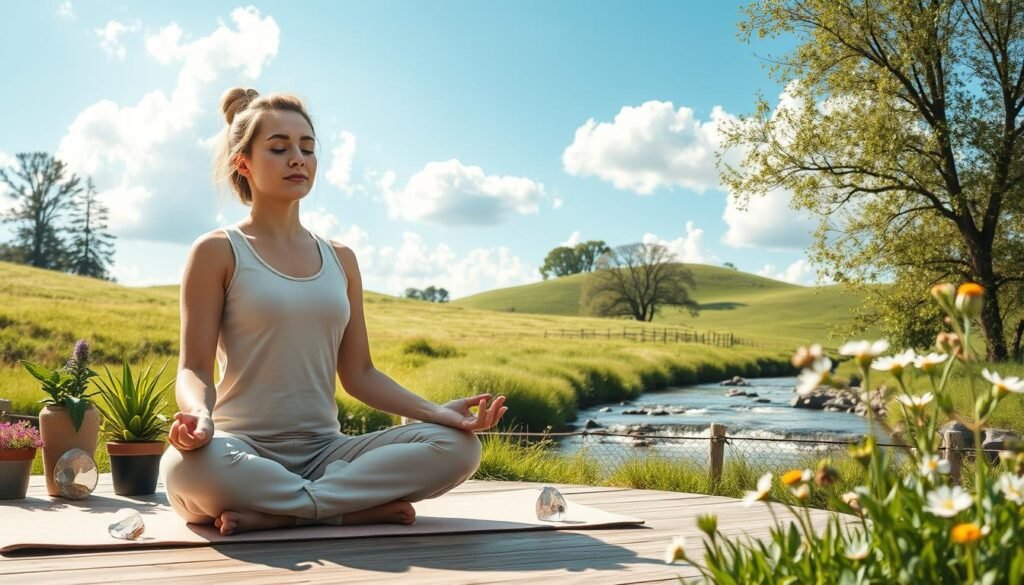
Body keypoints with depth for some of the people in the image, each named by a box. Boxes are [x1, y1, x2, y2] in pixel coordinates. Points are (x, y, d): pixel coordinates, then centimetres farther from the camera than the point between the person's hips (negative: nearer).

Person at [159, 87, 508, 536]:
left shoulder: (340, 259, 13)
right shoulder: (217, 252, 1)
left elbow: (359, 374, 11)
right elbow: (194, 369, -4)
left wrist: (434, 410, -5)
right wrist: (198, 413, -29)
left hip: (324, 451, 5)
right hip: (243, 451, -4)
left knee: (458, 446, -19)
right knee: (188, 466, -40)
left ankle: (269, 516, -21)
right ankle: (363, 507, -22)